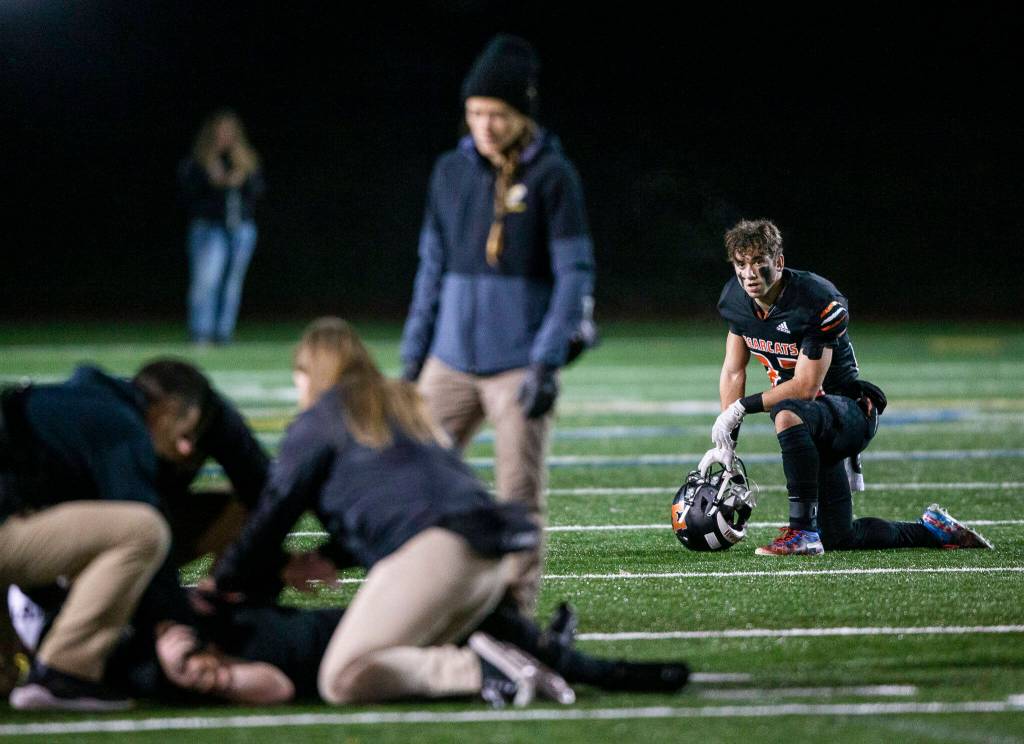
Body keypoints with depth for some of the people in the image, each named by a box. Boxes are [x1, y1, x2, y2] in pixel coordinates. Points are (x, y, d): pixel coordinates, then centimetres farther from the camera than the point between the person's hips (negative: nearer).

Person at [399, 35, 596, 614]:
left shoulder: (552, 176, -5)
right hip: (451, 360, 5)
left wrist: (547, 361, -14)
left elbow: (575, 273, -7)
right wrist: (414, 354, 13)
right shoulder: (452, 172, 9)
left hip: (519, 364, -5)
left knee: (519, 496, -2)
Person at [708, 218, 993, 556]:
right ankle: (933, 529, 31)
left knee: (787, 413, -42)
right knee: (838, 538, 10)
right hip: (815, 421, 8)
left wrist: (742, 407, -22)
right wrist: (725, 443, -1)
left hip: (849, 410, -8)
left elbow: (805, 387, -25)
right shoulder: (735, 300, -3)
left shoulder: (817, 302, -24)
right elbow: (733, 372, 6)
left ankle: (803, 531, -39)